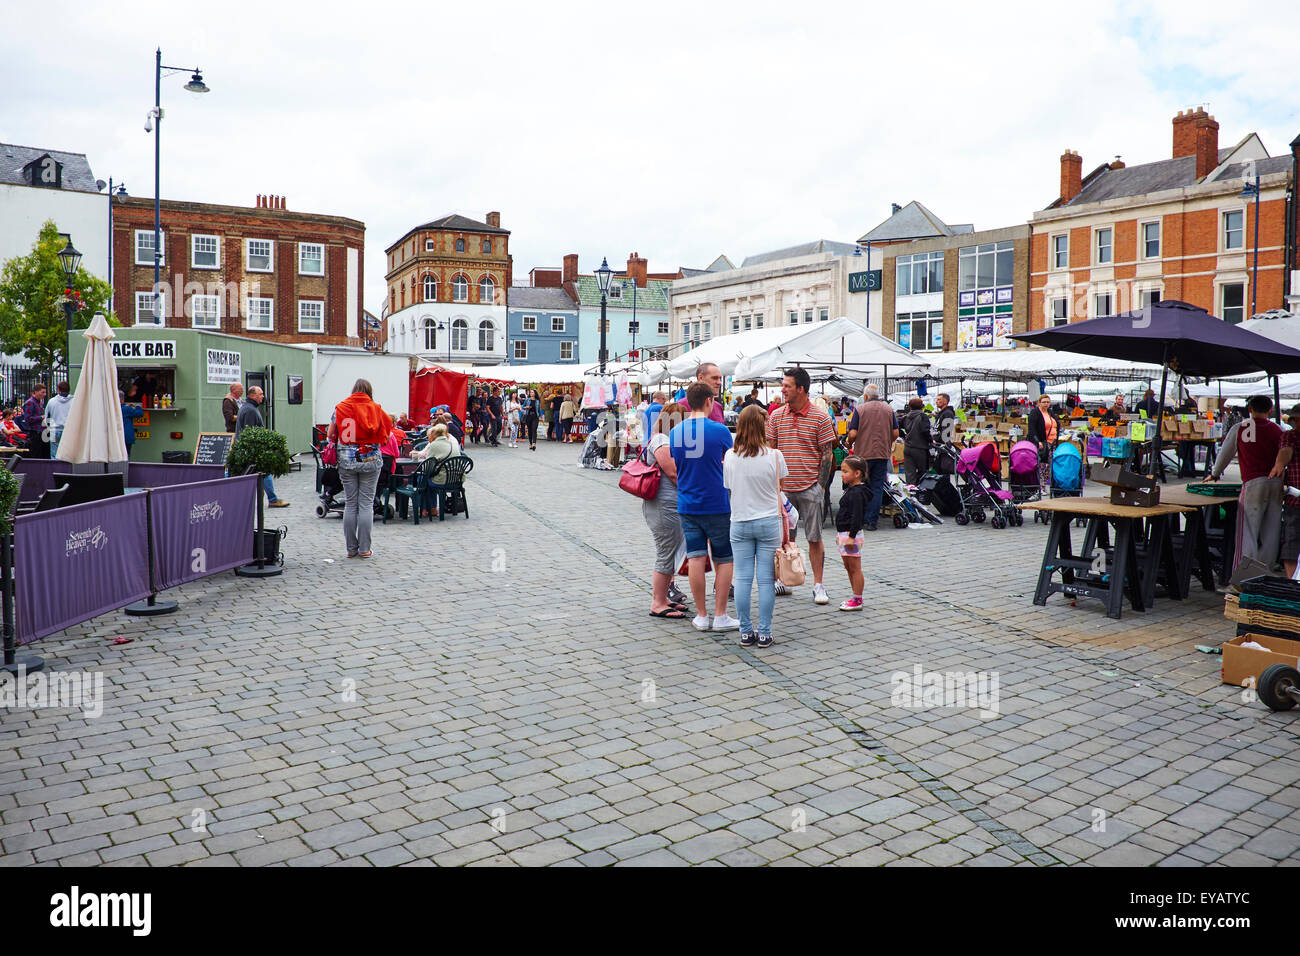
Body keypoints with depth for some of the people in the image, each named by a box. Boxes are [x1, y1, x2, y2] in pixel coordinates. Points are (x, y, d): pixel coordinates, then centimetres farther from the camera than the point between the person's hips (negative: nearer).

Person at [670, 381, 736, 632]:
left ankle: (701, 616, 12)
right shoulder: (719, 430, -10)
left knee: (696, 558, 7)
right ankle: (720, 615, 11)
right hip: (717, 505, -3)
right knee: (724, 560, 9)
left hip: (687, 505, 4)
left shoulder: (674, 432, 2)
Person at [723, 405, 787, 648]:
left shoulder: (730, 456, -3)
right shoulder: (774, 455, -8)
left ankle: (746, 632, 11)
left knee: (743, 579, 6)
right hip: (768, 522, -1)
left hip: (739, 523, 2)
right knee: (766, 580, 3)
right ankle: (764, 633, 8)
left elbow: (727, 488, 4)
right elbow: (778, 490, 2)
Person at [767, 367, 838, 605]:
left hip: (810, 487, -3)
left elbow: (826, 452, 0)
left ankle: (818, 584, 12)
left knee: (814, 537, 3)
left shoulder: (820, 417, -3)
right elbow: (770, 449, 10)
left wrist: (820, 481, -4)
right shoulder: (776, 416, 6)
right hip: (783, 487, 3)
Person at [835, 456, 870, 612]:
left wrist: (852, 536, -23)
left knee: (855, 568, -3)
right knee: (849, 568, 16)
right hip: (844, 534, 11)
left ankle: (857, 601, 3)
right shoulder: (851, 490, 14)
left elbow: (856, 516, -22)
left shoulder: (857, 493, -18)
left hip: (852, 534, -11)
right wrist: (840, 534, 24)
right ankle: (855, 598, 25)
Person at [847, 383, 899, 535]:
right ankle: (872, 521, 3)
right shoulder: (888, 409, 4)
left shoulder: (860, 409, -5)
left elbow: (853, 434, -10)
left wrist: (850, 444, 10)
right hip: (883, 454, 2)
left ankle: (861, 520, 12)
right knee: (877, 488, 5)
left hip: (863, 454, -2)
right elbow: (895, 433, 4)